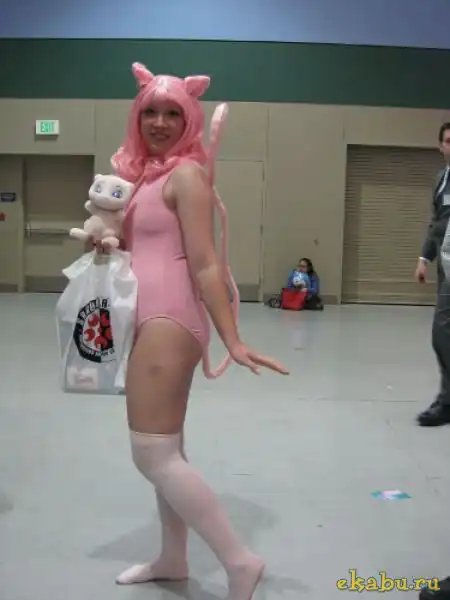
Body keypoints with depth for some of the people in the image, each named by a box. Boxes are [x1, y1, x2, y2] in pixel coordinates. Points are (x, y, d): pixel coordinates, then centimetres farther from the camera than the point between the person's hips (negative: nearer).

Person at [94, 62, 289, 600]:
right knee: (165, 449, 16)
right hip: (150, 322, 9)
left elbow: (205, 264, -17)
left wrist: (232, 341, -21)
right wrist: (106, 244, 4)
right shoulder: (146, 173, 16)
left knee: (152, 453, -10)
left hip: (169, 322, -9)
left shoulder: (185, 174, -10)